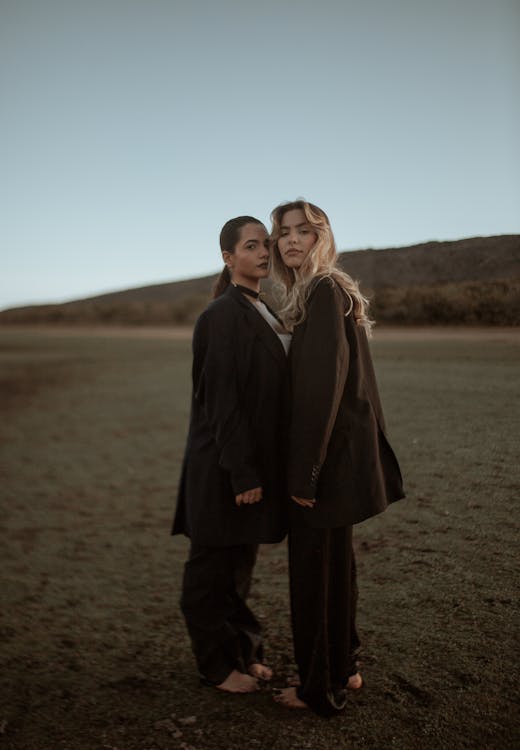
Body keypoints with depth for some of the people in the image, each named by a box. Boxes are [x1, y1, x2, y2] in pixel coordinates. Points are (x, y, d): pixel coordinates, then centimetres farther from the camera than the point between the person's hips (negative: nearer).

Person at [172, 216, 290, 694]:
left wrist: (257, 467, 15)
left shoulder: (260, 313, 12)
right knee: (215, 565, 8)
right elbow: (223, 399, -20)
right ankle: (217, 664, 25)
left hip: (254, 458, 9)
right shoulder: (224, 315, -16)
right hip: (225, 465, -9)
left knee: (241, 562, 19)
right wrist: (242, 472, -21)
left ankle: (243, 651, 35)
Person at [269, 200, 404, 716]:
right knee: (334, 561, 19)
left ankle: (320, 689, 20)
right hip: (342, 451, 10)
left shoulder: (324, 291, -15)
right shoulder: (329, 291, 14)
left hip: (328, 454, -10)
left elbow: (323, 384, -22)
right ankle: (342, 668, 35)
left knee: (313, 567, 3)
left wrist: (304, 472, -21)